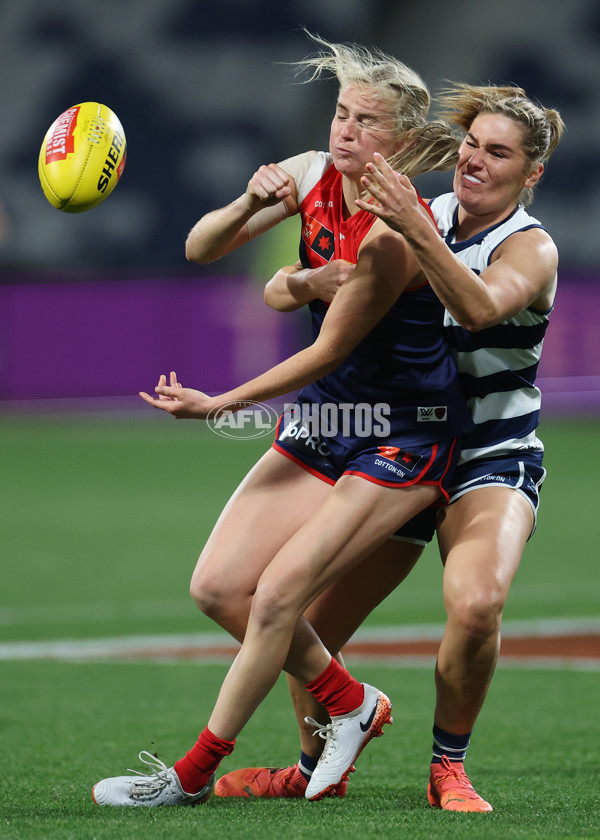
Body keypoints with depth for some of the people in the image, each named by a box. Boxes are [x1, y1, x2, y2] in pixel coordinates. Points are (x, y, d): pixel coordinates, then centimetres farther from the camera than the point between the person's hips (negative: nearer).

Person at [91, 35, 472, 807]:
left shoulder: (394, 231, -25)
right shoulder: (311, 177, -2)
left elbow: (327, 353, -20)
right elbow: (201, 249, -3)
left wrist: (219, 404, -18)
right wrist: (249, 205, -24)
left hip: (402, 439, -8)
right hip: (321, 425, 8)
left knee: (277, 595, -14)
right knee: (218, 586, -1)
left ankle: (193, 774, -1)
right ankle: (350, 704, 19)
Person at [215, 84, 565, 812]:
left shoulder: (530, 248, -11)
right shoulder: (425, 218, 4)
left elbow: (480, 307, -35)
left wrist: (417, 231, -49)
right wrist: (299, 282, -20)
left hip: (494, 467, -5)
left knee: (475, 602, -33)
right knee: (303, 625, -1)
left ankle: (448, 768, -10)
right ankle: (319, 766, 26)